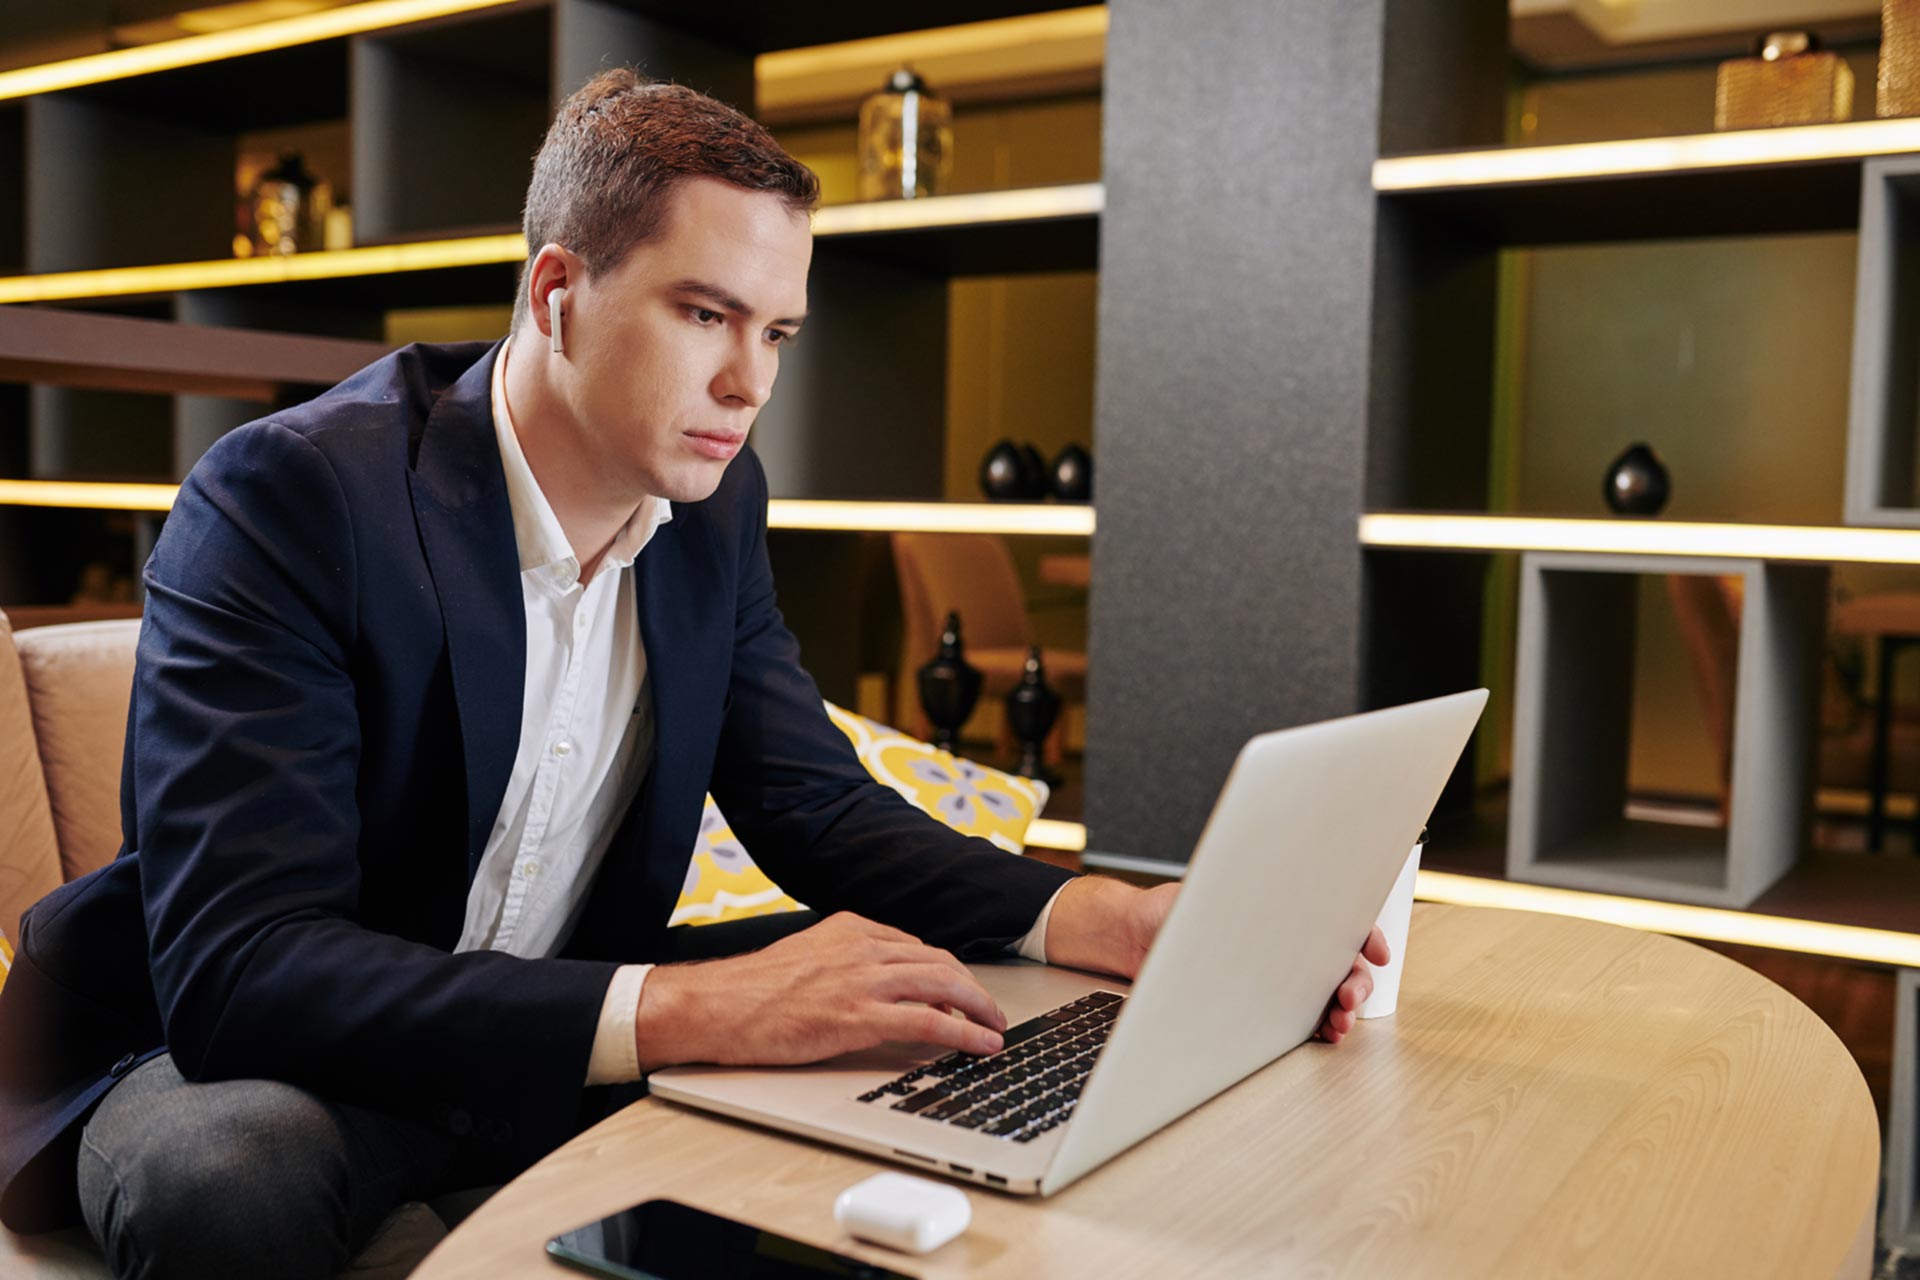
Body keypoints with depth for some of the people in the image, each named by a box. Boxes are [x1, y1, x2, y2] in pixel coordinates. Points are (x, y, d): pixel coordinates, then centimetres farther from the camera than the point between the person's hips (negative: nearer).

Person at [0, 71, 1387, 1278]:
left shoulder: (714, 503, -3)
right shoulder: (289, 496, -23)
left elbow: (818, 808, 0)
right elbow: (234, 967, -31)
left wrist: (1126, 924, -16)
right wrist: (694, 1008, -40)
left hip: (554, 1036, 5)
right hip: (237, 1056, -4)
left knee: (911, 1081, -12)